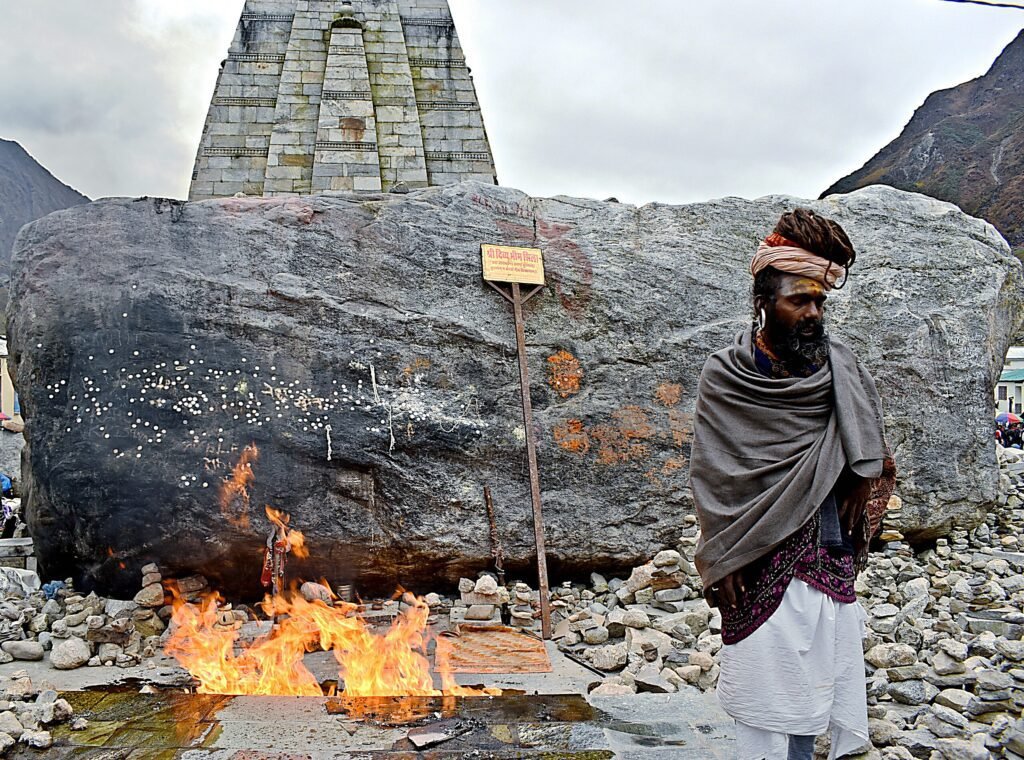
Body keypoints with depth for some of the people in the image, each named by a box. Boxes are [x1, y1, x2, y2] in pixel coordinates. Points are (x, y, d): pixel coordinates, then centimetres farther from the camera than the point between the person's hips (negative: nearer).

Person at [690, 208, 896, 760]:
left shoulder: (840, 368, 6)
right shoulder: (724, 378, -4)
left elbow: (872, 454, 16)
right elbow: (710, 478, -5)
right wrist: (720, 564, -8)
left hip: (831, 558, 4)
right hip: (763, 561, -4)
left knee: (821, 681, 5)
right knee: (770, 690, -2)